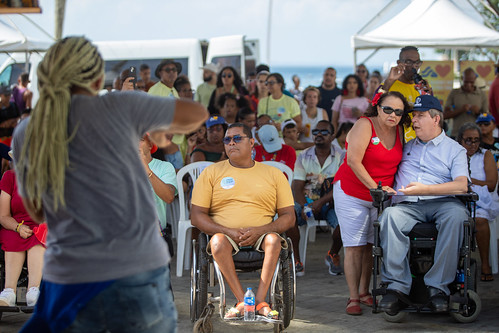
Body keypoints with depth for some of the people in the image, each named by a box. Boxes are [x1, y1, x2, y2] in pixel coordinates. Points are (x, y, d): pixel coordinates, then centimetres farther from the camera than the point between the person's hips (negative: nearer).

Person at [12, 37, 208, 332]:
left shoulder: (25, 135, 7)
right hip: (139, 275, -2)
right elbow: (197, 113, 13)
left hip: (69, 283, 2)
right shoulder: (118, 106, -1)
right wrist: (160, 128, 32)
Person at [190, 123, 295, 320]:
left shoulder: (274, 174, 12)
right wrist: (228, 231, -13)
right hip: (226, 235, 0)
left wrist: (259, 231, -12)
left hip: (259, 237, 0)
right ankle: (242, 301, -35)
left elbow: (288, 217, 7)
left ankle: (260, 300, -35)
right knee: (218, 241, -35)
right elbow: (197, 215, 4)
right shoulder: (211, 173, 10)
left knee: (273, 239, -33)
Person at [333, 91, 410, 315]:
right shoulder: (365, 126, -15)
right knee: (354, 246, -7)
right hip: (351, 193, -5)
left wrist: (390, 189, -1)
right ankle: (353, 298, -4)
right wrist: (375, 187, -23)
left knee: (371, 244, 5)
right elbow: (353, 161, -22)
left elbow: (399, 162, 14)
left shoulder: (398, 131, 5)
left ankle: (364, 292, 15)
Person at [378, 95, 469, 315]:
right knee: (389, 216, -34)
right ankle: (397, 287, -38)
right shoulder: (406, 147, 27)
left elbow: (462, 185, -2)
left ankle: (438, 287, -36)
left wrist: (424, 189, -14)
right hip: (408, 205, 2)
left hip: (441, 201, -2)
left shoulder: (454, 149, 14)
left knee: (456, 215, -38)